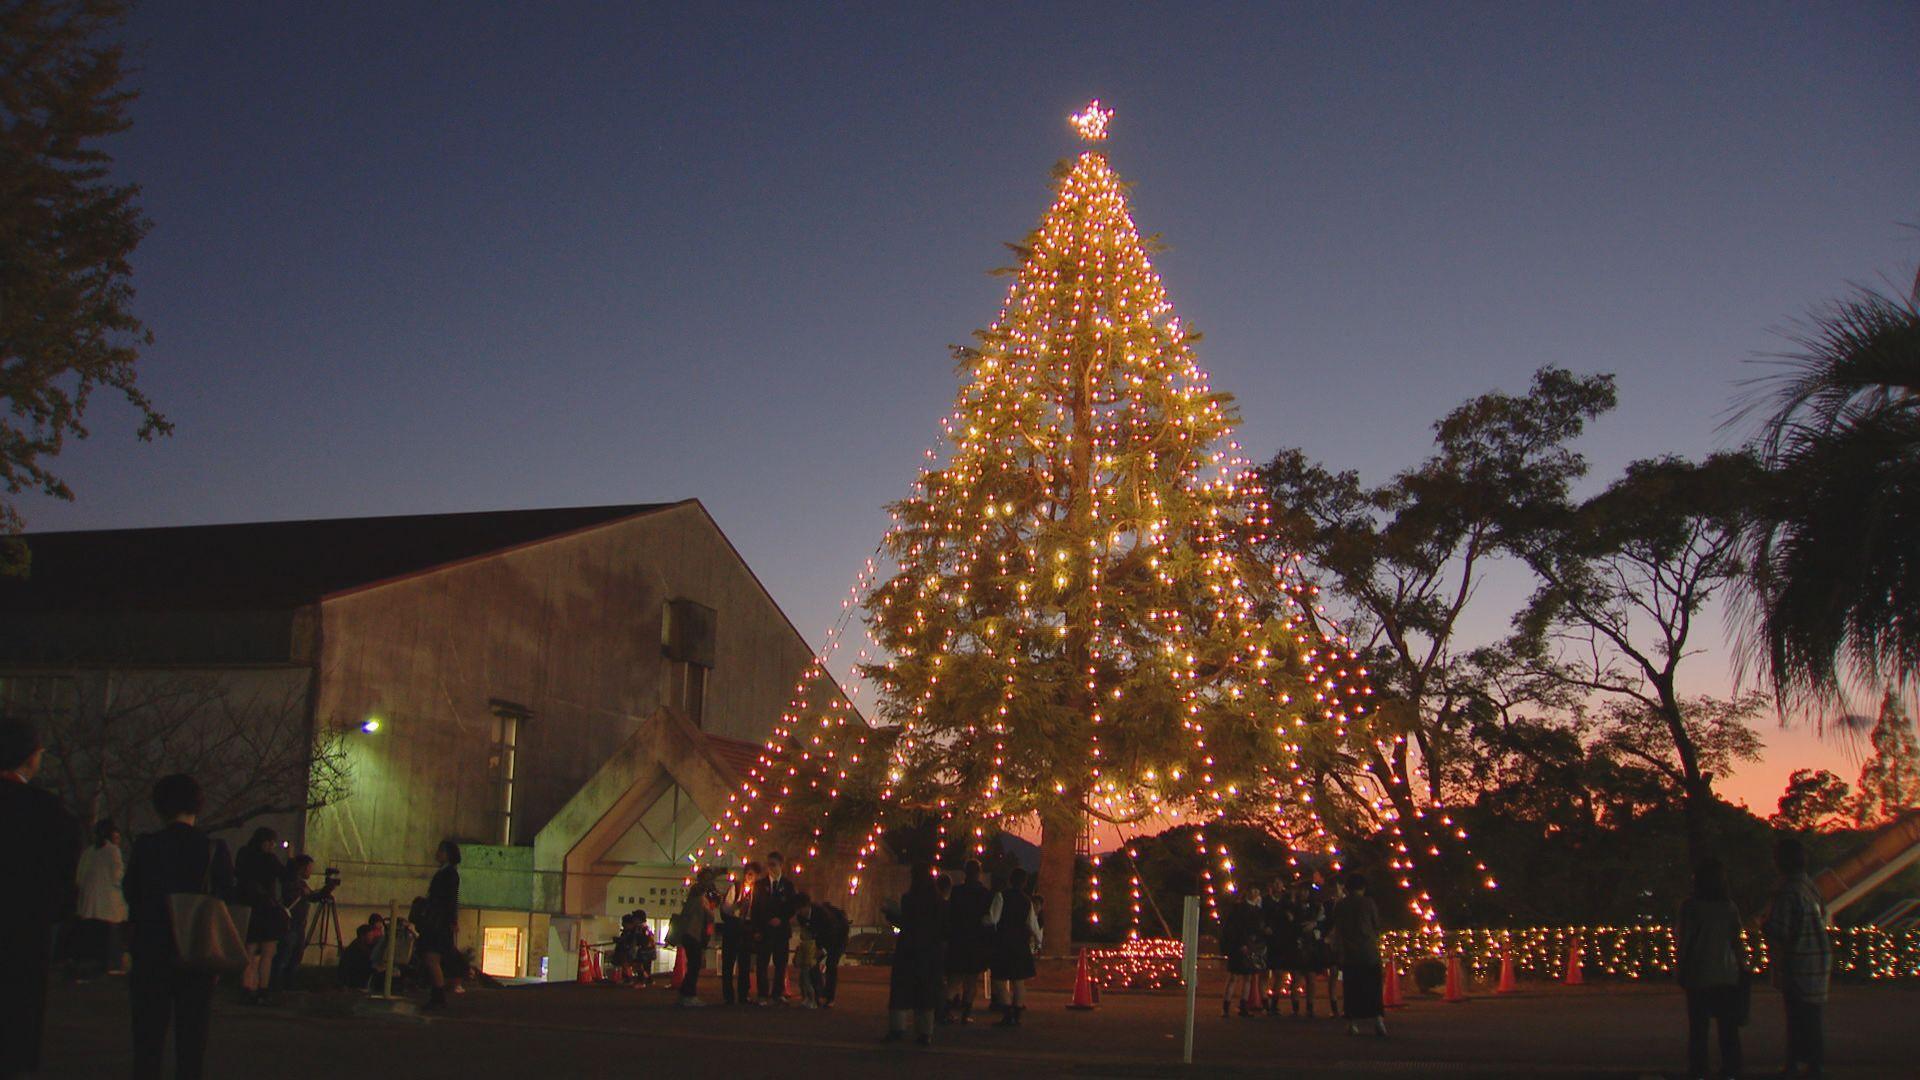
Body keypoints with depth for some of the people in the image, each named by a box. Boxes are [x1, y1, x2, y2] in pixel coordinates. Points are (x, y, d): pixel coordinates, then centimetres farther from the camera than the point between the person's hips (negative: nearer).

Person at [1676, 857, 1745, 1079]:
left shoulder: (1691, 906, -10)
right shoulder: (1730, 906, 0)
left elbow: (1682, 941, -9)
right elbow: (1736, 940, 3)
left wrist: (1680, 969, 0)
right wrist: (1738, 965, 13)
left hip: (1698, 975, -3)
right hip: (1727, 975, 3)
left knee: (1698, 1027, 5)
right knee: (1728, 1027, 11)